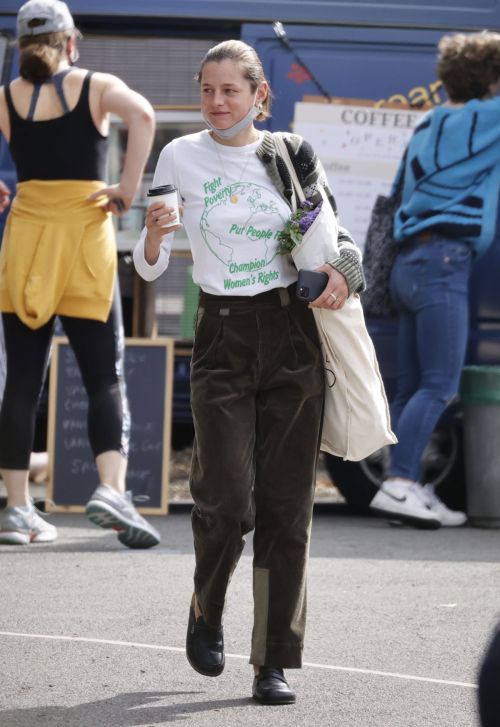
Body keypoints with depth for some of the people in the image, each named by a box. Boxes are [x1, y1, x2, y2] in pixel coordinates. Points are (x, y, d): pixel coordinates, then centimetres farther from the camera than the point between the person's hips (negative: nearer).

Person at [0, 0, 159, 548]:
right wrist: (128, 188, -13)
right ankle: (111, 490, -20)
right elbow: (142, 115, -17)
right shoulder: (96, 87, 3)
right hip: (87, 240, -2)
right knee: (106, 379, 0)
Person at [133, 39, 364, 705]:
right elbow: (149, 268, 3)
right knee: (228, 502, -11)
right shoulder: (182, 157, 1)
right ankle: (206, 613, 20)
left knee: (286, 507, -1)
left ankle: (275, 663, 7)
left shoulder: (293, 156, 4)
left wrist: (342, 272, -8)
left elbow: (339, 236, 14)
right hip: (222, 339, -1)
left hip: (292, 335, 1)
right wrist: (155, 234, -19)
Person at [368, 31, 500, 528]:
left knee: (413, 385, 7)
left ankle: (406, 488, 6)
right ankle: (399, 484, -20)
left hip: (411, 262, 9)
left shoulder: (430, 126, 19)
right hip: (444, 262, -9)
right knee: (439, 386, -11)